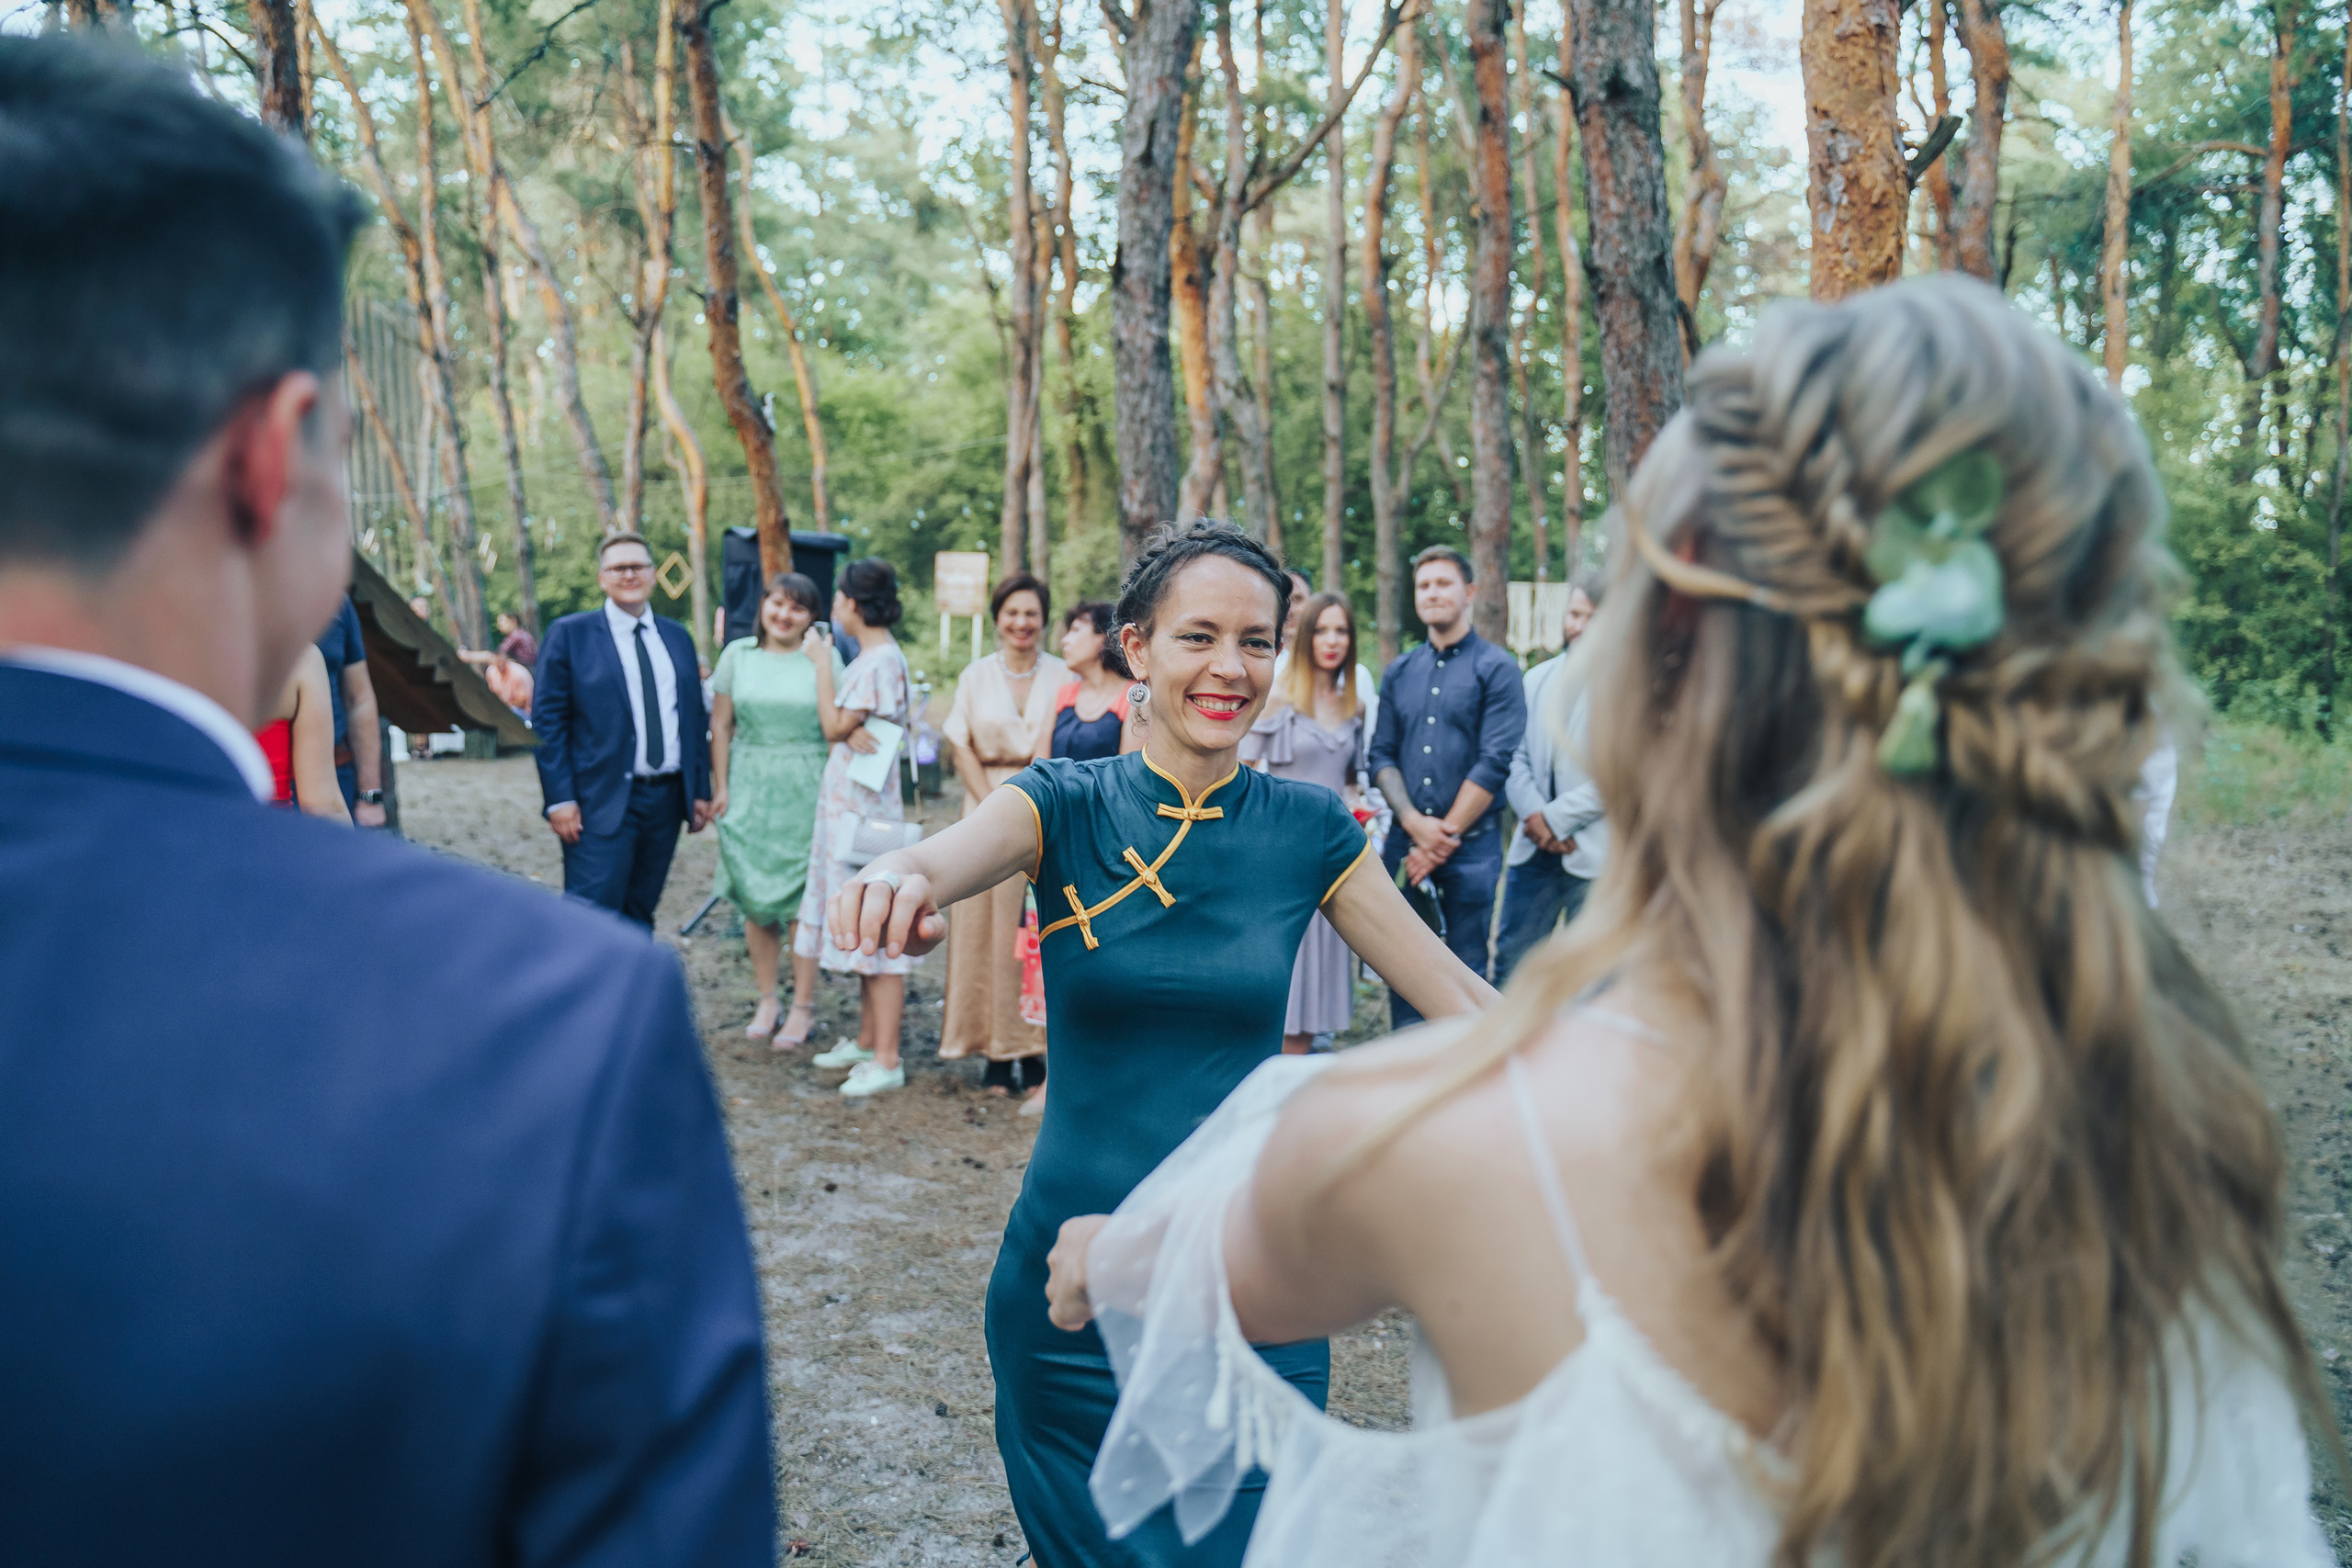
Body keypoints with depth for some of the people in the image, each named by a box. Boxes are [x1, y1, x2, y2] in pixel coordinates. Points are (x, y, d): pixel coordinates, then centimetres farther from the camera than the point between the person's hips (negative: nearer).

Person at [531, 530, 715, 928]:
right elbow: (547, 720, -3)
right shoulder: (569, 634, 0)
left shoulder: (677, 638, 14)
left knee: (639, 918, 11)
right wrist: (559, 799, -11)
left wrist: (701, 790, 11)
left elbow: (695, 719, 17)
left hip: (666, 801, 5)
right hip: (602, 803, -5)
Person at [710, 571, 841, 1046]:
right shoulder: (738, 654, 6)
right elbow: (721, 726, 8)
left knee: (803, 899, -1)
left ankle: (802, 1007, 9)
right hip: (749, 790, 2)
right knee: (754, 899, 6)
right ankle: (767, 998, 20)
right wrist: (720, 787, 2)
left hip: (805, 793, -2)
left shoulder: (824, 659, 1)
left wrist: (822, 665, -14)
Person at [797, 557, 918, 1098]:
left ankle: (886, 1061, -4)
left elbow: (833, 727, -12)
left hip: (866, 809, -10)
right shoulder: (872, 657, 15)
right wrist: (854, 730, -8)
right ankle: (867, 1042, 25)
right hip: (849, 805, 10)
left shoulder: (880, 661, -16)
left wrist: (821, 663, -4)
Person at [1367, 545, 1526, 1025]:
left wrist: (1445, 835, -10)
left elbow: (1494, 763, -9)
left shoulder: (1497, 669, -2)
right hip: (1405, 840, 4)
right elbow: (1382, 756, 8)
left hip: (1471, 843, -4)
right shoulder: (1398, 673, 12)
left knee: (1466, 968, 3)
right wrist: (1415, 823, -9)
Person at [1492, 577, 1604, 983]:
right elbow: (1515, 756, 7)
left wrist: (1556, 818, -12)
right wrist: (1534, 814, -10)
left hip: (1596, 855, -4)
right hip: (1534, 849, 5)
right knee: (1511, 960, 8)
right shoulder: (1538, 679, 13)